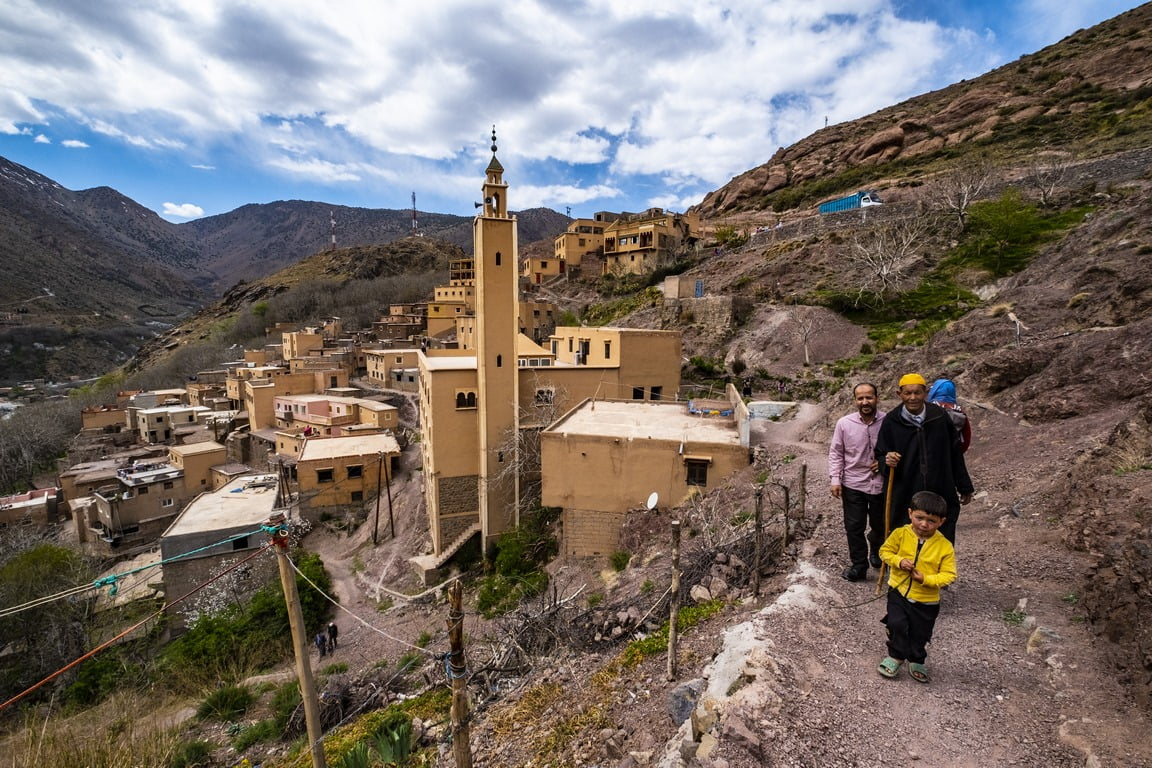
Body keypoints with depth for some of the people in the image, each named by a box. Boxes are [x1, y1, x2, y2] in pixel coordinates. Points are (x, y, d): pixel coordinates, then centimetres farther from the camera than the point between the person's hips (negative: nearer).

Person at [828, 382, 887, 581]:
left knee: (880, 525, 19)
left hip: (881, 484, 1)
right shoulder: (844, 423, -7)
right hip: (853, 484, -1)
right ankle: (858, 565, 19)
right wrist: (835, 479, -6)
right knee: (854, 527, 4)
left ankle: (875, 550, 48)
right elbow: (836, 453, 0)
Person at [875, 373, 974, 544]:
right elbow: (880, 455, 3)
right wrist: (886, 460, -21)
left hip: (941, 497, 2)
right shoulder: (891, 422, -4)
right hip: (904, 498, -1)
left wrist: (964, 487, 14)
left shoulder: (940, 416, 0)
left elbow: (955, 454, 8)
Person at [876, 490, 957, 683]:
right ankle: (896, 656, 19)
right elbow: (885, 551, -1)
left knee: (921, 633, 14)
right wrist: (899, 561, -20)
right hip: (899, 591, 0)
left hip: (926, 600, 0)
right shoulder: (900, 534, -12)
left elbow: (949, 575, -12)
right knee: (897, 625, -6)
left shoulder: (945, 546, -15)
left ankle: (917, 662, 41)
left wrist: (926, 579, -25)